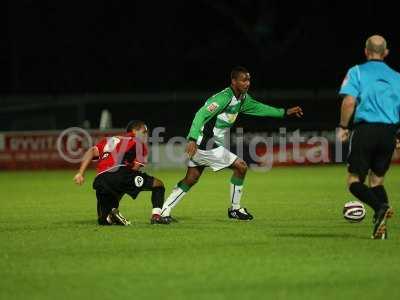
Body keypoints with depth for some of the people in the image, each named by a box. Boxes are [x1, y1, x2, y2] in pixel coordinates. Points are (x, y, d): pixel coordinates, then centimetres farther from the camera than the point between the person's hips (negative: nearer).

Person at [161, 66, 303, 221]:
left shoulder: (242, 98, 9)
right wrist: (192, 139, -40)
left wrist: (285, 112, 25)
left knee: (190, 180, 13)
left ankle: (164, 211, 15)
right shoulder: (224, 98, -21)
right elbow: (202, 114, -29)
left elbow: (258, 107, 26)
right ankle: (234, 209, 8)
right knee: (241, 166, -5)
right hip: (206, 146, -10)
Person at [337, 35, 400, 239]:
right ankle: (381, 226, -4)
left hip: (365, 129, -4)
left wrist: (343, 127, -1)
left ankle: (380, 207, -26)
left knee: (354, 180, 2)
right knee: (376, 180, 14)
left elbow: (349, 101, -11)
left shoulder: (357, 72, 3)